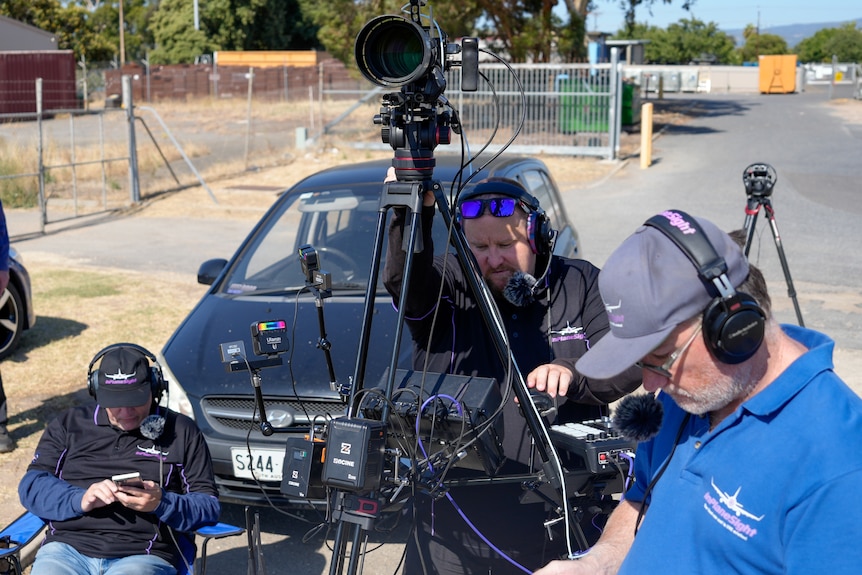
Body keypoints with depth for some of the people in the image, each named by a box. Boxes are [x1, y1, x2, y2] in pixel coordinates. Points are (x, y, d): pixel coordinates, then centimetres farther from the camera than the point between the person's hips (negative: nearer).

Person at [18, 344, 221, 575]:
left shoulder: (182, 432, 15)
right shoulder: (69, 424, 20)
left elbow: (210, 506, 9)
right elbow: (31, 486, 10)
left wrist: (162, 504, -11)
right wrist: (80, 500, -10)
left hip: (144, 555, -2)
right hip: (67, 548, 2)